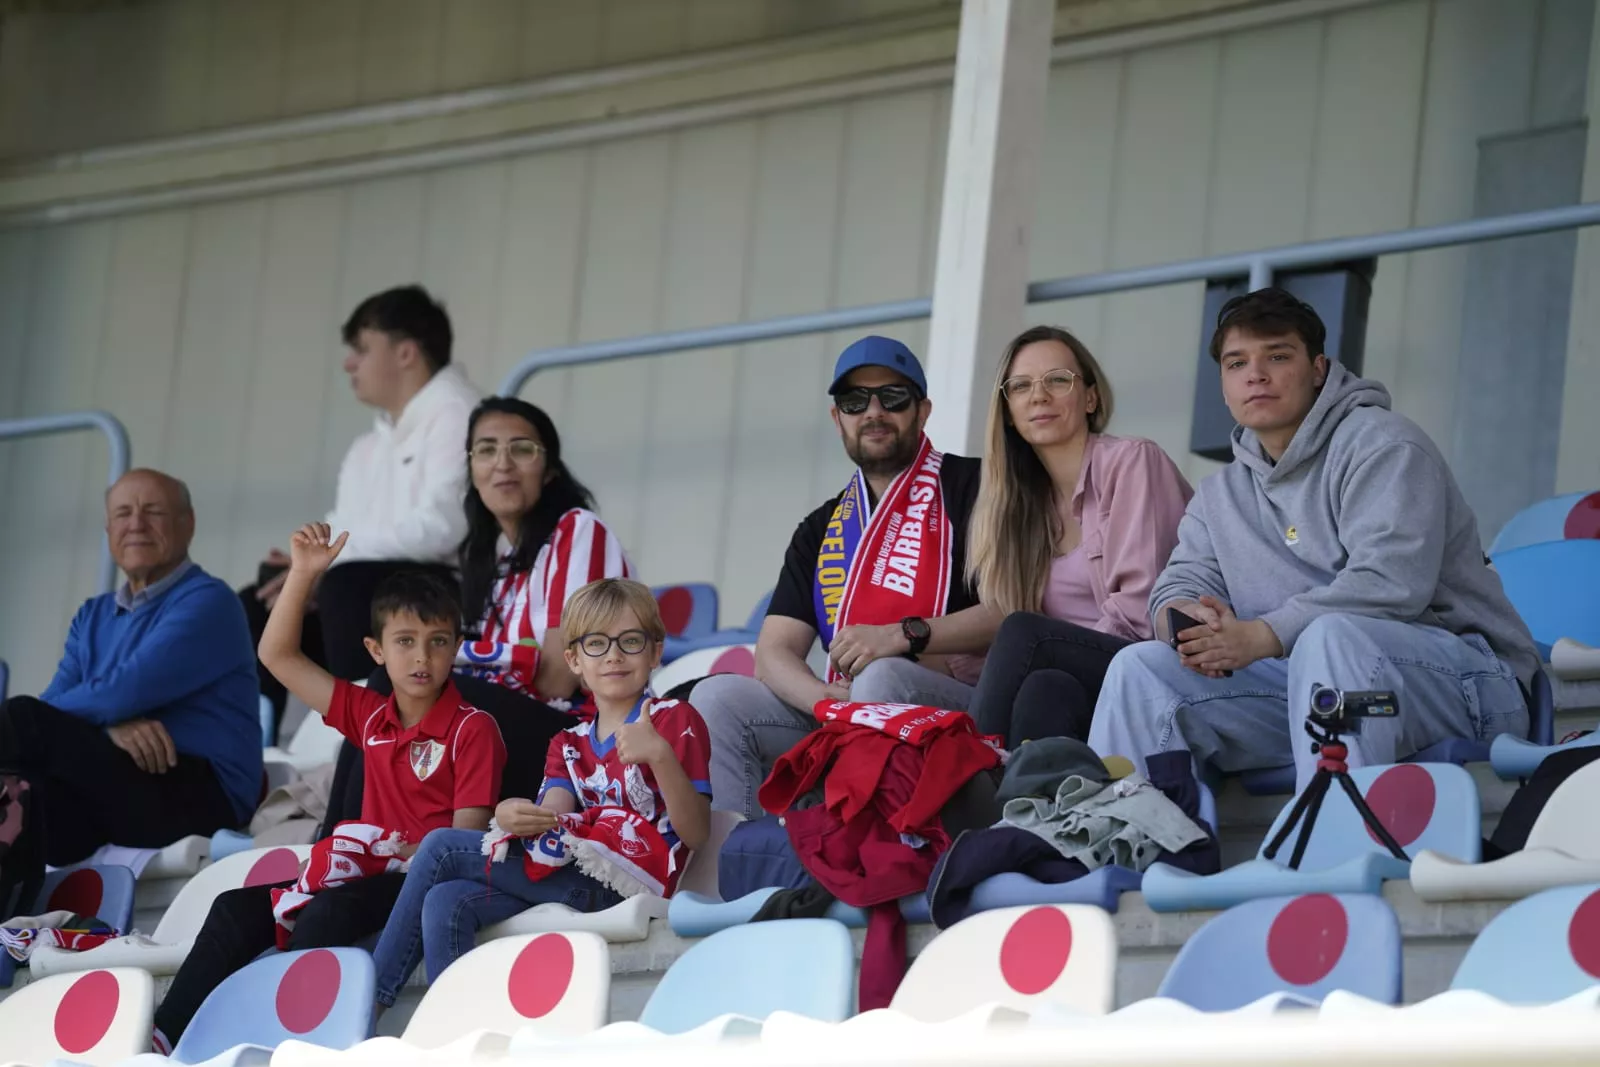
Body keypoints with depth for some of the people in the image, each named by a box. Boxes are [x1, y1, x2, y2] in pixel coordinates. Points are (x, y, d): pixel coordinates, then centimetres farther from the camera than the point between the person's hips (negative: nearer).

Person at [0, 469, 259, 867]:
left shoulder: (206, 602, -1)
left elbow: (125, 693, -14)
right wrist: (111, 727, -15)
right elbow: (54, 703, 8)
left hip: (197, 795, -6)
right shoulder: (93, 617, 23)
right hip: (113, 791, 6)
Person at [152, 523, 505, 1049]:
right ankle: (165, 1031, -13)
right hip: (370, 873, 7)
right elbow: (278, 656, 16)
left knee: (328, 913, -34)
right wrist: (302, 574, 7)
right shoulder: (371, 716, 13)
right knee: (237, 908, -6)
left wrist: (410, 856, -28)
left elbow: (466, 837, -11)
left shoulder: (473, 729, -5)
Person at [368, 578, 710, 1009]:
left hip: (626, 885, -7)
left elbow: (695, 834, -10)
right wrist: (513, 818, -23)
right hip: (574, 874, 7)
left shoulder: (674, 721, 2)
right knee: (446, 903, -18)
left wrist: (660, 755, -27)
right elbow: (552, 815, 2)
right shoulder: (570, 745, 23)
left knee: (441, 847, -10)